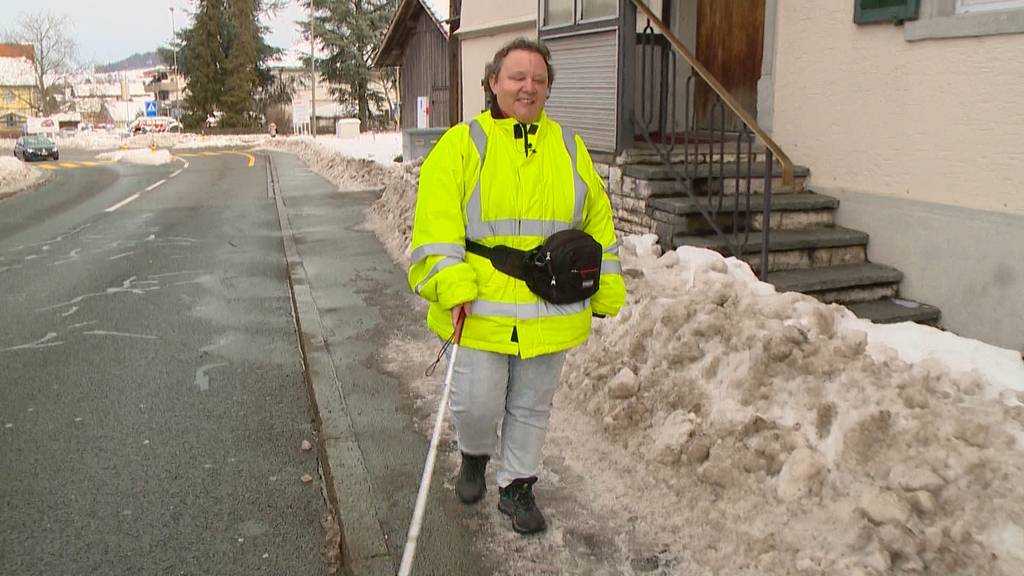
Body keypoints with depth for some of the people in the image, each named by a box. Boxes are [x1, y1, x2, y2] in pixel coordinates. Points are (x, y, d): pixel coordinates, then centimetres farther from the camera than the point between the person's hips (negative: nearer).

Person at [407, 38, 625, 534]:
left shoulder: (569, 148, 9)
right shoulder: (461, 144, -2)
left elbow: (598, 225, 14)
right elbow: (437, 223, -8)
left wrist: (606, 291, 11)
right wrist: (452, 287, -18)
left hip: (549, 314, 3)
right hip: (481, 309, -3)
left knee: (531, 406, 14)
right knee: (477, 404, 2)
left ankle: (516, 485, 34)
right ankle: (474, 455, 36)